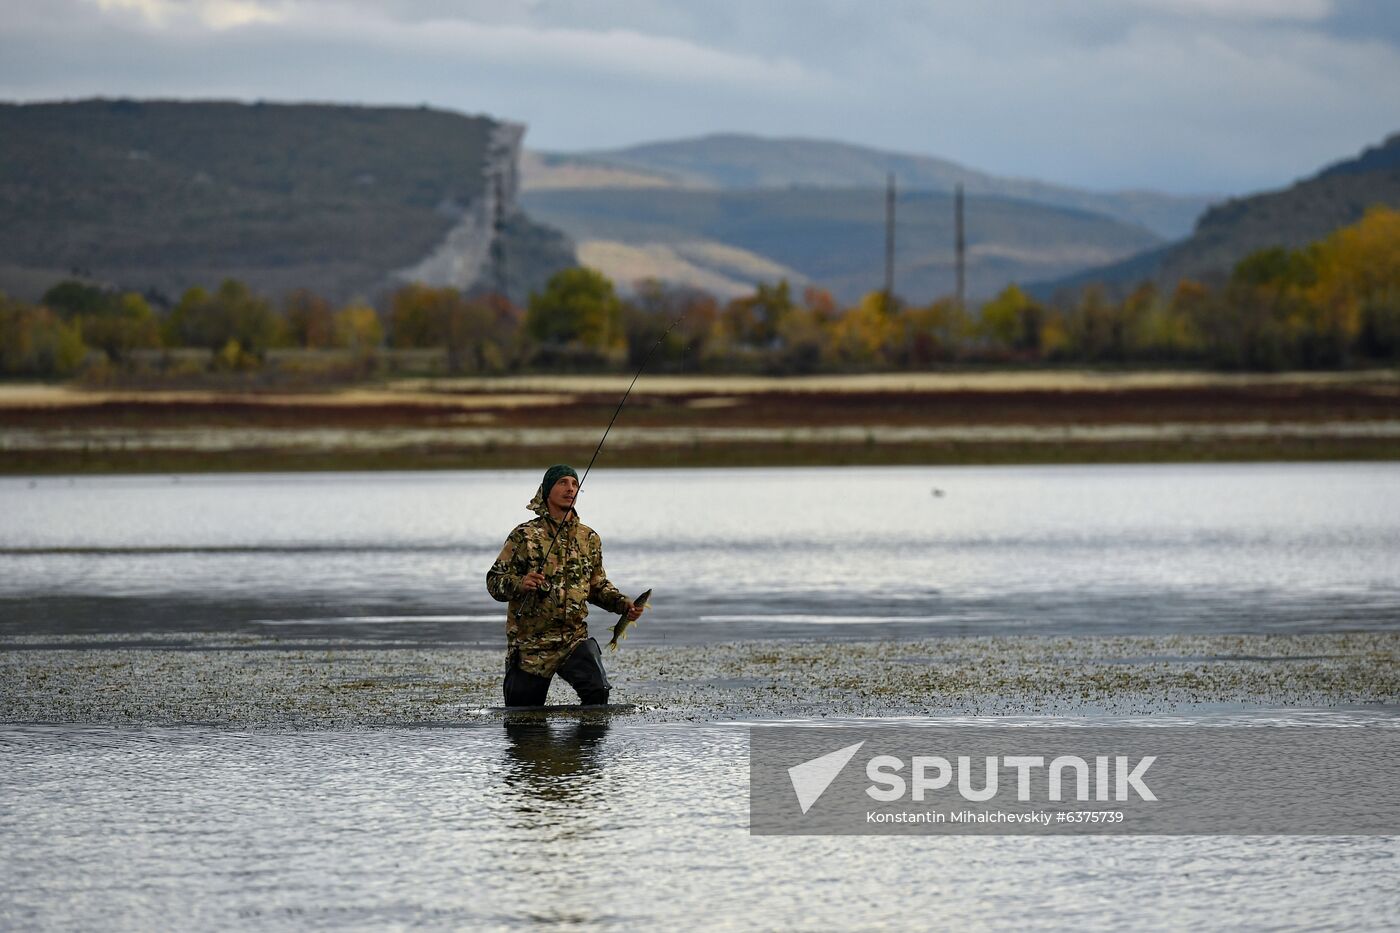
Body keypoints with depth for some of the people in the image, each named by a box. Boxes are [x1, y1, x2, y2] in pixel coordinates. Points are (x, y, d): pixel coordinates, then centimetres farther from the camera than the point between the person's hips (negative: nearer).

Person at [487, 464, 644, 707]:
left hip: (574, 638, 2)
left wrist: (624, 605, 3)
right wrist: (519, 584, -27)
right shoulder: (525, 536, -4)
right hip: (530, 643, -2)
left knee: (598, 692, -23)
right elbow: (494, 581, -6)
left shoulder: (589, 538, 9)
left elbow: (598, 586, 21)